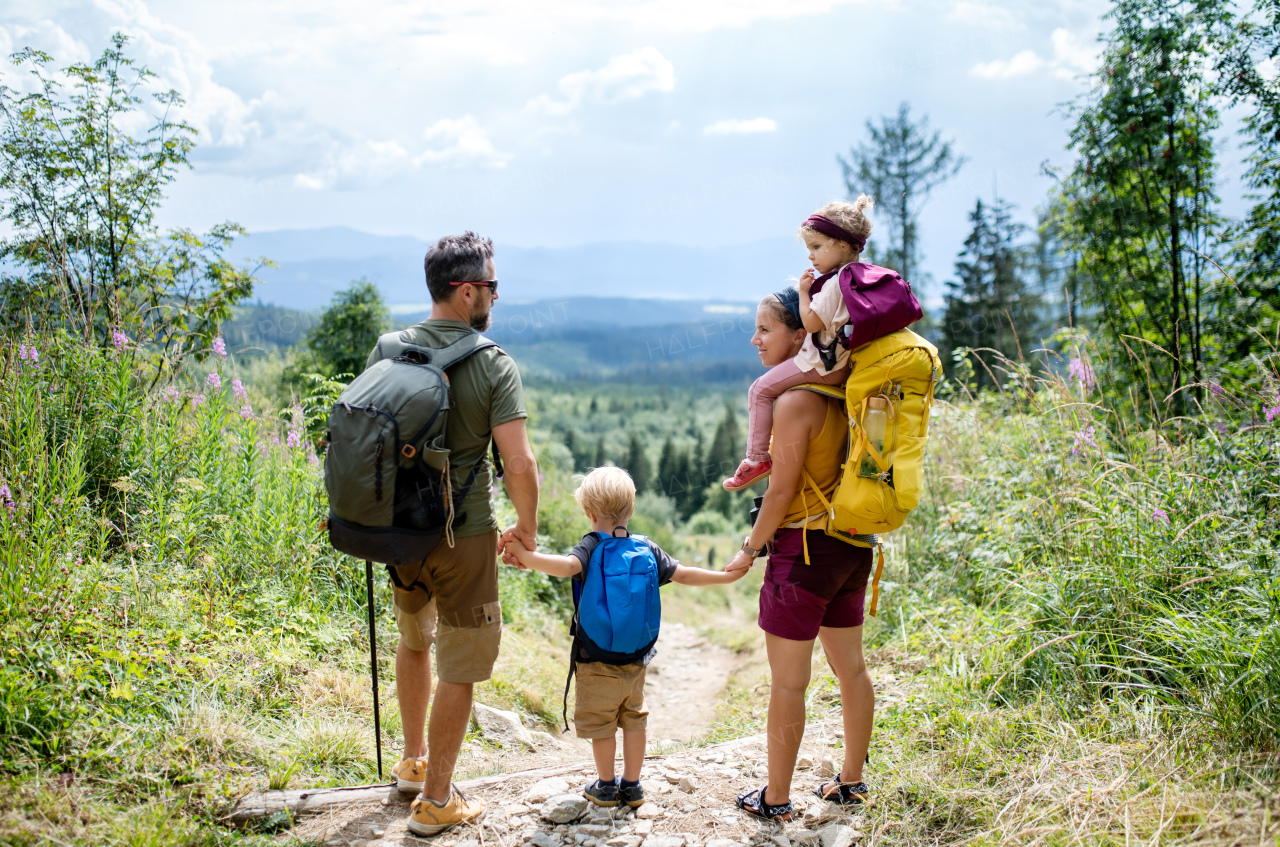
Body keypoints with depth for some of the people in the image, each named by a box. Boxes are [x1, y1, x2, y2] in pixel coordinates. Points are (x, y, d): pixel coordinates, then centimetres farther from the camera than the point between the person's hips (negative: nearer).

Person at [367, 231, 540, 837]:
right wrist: (526, 527, -3)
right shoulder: (493, 365, -14)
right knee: (460, 667, 9)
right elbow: (519, 463, -19)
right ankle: (435, 801, 19)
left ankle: (413, 760, 43)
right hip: (463, 537, -5)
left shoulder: (387, 352, 0)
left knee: (414, 641, 28)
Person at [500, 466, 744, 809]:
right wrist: (727, 576, 12)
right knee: (633, 719, 17)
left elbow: (568, 565, -35)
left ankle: (605, 786, 20)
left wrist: (527, 556, -41)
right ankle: (631, 785, 24)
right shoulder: (647, 549, 0)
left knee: (601, 724, 9)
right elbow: (682, 574, 3)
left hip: (598, 661, -4)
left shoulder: (591, 547, -14)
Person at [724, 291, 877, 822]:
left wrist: (750, 549, -6)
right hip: (852, 544, 9)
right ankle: (851, 782, 31)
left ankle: (776, 799, 13)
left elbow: (782, 490, -17)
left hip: (806, 547, -9)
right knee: (850, 667, 17)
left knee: (787, 680, 2)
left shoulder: (795, 401, -18)